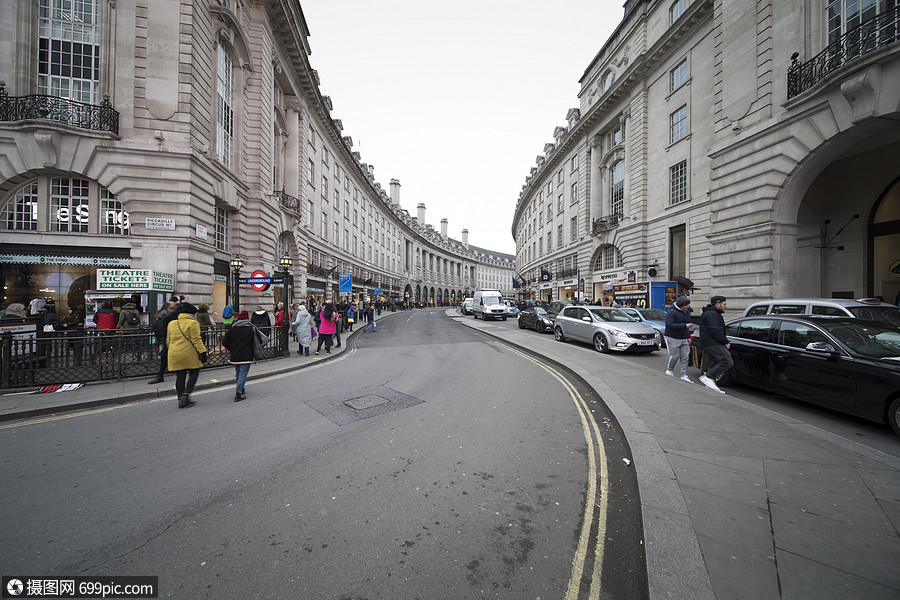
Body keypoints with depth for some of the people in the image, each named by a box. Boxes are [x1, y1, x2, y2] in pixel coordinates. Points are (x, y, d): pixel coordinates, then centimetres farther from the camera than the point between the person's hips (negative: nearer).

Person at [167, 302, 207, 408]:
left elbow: (168, 341, 19)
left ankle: (180, 400, 14)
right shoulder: (192, 323, -9)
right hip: (189, 355, -6)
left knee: (180, 377, 11)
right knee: (193, 373, 7)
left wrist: (170, 352, 29)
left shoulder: (171, 323, 13)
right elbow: (196, 339, -15)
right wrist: (202, 352, -12)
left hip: (174, 356, 6)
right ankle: (185, 395, -4)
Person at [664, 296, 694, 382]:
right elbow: (669, 325, -25)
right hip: (673, 338, -7)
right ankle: (669, 370, 24)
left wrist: (688, 337, 15)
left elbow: (687, 324, 20)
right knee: (675, 356, 0)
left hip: (684, 339, 7)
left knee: (685, 357, 3)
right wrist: (685, 326, -26)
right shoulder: (672, 312, -15)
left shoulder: (687, 311, 10)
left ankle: (684, 375, 8)